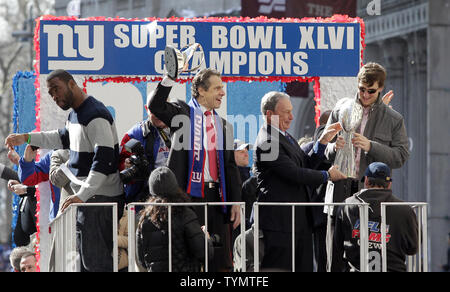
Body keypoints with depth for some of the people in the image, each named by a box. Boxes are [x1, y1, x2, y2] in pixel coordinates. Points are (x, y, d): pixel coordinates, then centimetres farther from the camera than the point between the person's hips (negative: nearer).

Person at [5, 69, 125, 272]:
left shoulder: (95, 116, -19)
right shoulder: (75, 114, 14)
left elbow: (104, 159, -28)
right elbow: (64, 139, 36)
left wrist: (82, 195, -33)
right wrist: (26, 138, 29)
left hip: (100, 198, -10)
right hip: (88, 196, 10)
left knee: (95, 259, -12)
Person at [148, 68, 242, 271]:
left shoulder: (222, 124, 18)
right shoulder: (183, 113, 5)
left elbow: (230, 166, 17)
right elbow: (156, 105, -14)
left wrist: (235, 202, 11)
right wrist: (170, 78, -24)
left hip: (216, 193, 5)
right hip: (189, 193, -5)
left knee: (220, 258, 2)